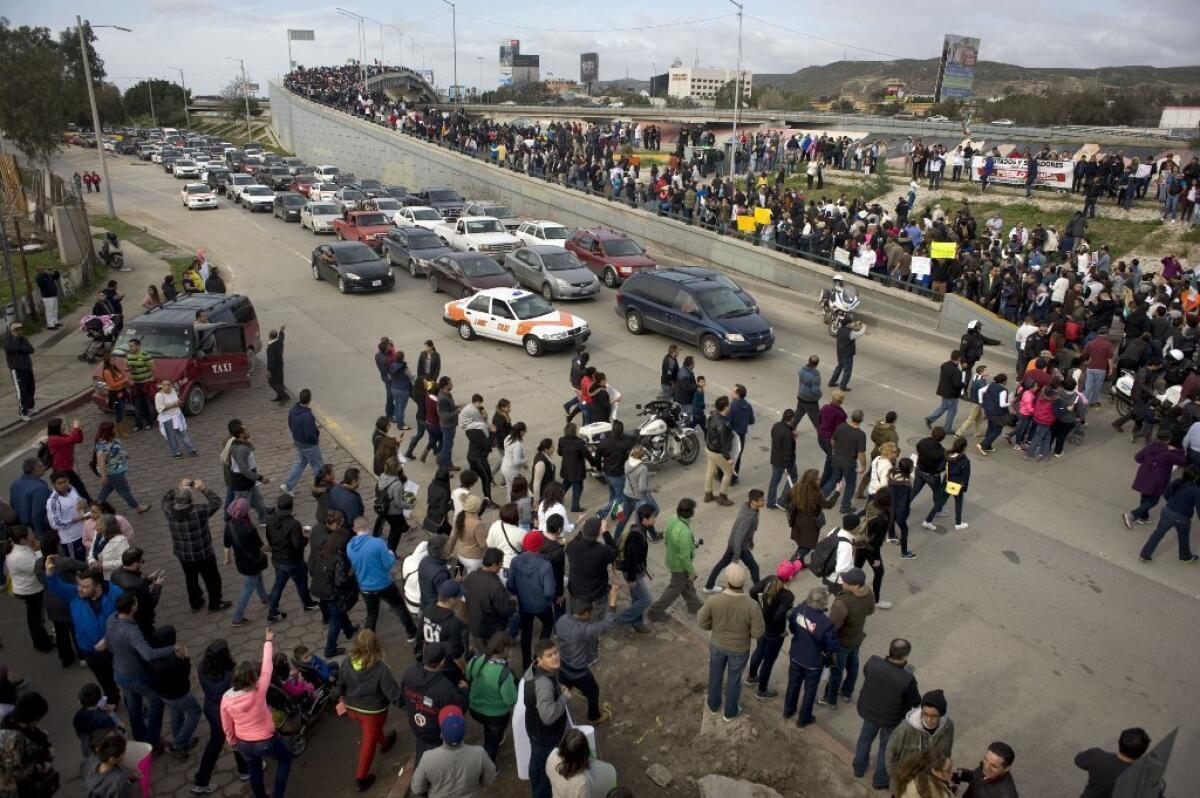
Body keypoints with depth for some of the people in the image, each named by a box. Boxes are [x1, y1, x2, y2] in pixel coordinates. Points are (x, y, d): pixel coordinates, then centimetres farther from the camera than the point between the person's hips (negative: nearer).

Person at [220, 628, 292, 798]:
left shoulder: (226, 698, -21)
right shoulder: (258, 691, -32)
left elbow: (227, 726, -5)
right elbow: (267, 666, -20)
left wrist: (232, 742, 15)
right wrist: (268, 641, -6)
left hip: (243, 743, 3)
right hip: (266, 742, -3)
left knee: (254, 770, 29)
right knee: (286, 757, 25)